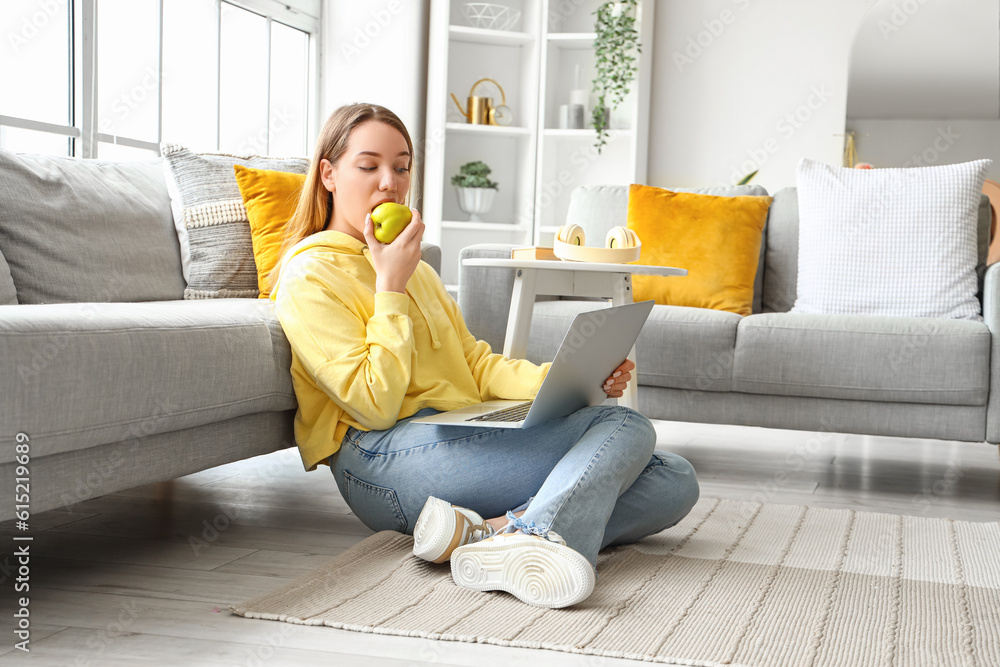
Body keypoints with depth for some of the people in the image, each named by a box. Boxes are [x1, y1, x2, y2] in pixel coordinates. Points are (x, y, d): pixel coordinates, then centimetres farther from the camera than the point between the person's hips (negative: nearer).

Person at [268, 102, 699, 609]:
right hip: (382, 459, -8)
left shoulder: (413, 269, 27)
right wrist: (391, 286, -8)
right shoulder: (310, 276, 0)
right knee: (626, 428, -18)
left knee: (674, 481, -10)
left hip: (460, 437, 8)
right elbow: (374, 405, -12)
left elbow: (476, 364, 19)